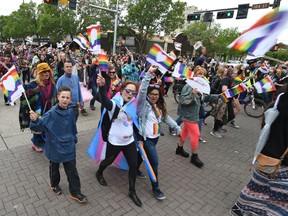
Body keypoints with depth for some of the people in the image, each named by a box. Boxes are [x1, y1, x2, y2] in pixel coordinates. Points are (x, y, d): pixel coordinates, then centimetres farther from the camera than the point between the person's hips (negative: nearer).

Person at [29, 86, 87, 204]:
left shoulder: (71, 112, -4)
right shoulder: (51, 113, -19)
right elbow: (40, 125, -26)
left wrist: (74, 139, 14)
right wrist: (35, 120, -46)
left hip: (69, 148, 3)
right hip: (55, 148, -3)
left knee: (72, 171, 10)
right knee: (54, 168, 21)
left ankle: (75, 193, 25)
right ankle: (54, 185, 49)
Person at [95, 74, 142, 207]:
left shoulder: (133, 105, -1)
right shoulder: (114, 104, -20)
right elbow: (104, 101, -45)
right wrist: (102, 87, -63)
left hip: (130, 141, 5)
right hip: (114, 141, -4)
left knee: (134, 165, 6)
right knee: (109, 160, 20)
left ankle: (132, 192, 27)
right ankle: (99, 173, 55)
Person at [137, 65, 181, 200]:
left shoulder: (160, 107, 7)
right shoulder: (143, 103, -14)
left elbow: (167, 118, 12)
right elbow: (142, 90, -29)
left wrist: (177, 128, 7)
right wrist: (149, 74, -35)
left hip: (155, 137, 7)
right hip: (146, 138, -7)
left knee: (143, 155, 26)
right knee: (154, 162, -7)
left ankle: (135, 170, 54)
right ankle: (155, 188, 11)